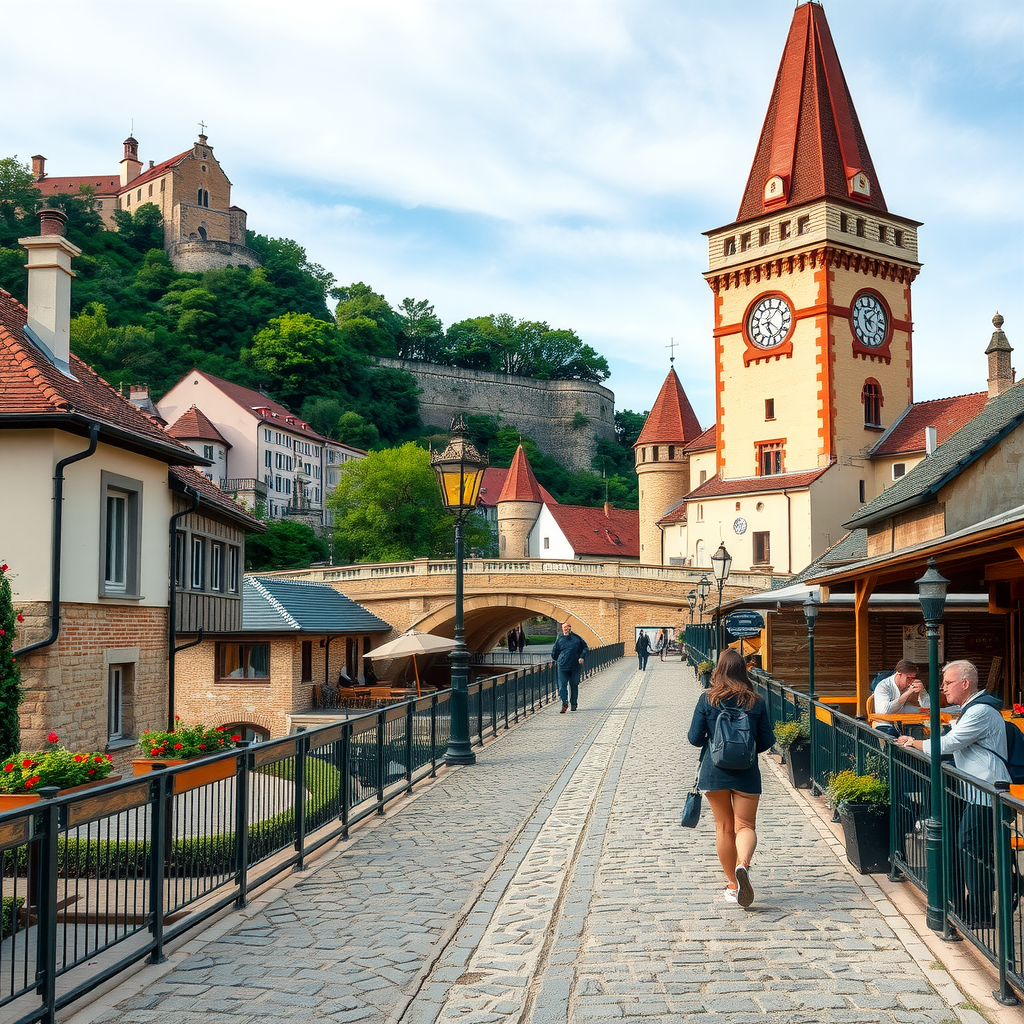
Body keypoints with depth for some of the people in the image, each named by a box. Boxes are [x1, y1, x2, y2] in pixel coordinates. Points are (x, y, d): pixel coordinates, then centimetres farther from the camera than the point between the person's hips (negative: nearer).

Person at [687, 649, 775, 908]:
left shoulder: (707, 699, -5)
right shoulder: (756, 702, -1)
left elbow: (695, 738, -3)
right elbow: (766, 741, 3)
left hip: (714, 771, 0)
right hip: (747, 773, 0)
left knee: (724, 828, 11)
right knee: (745, 825, 3)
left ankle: (732, 885, 15)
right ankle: (743, 864, -27)